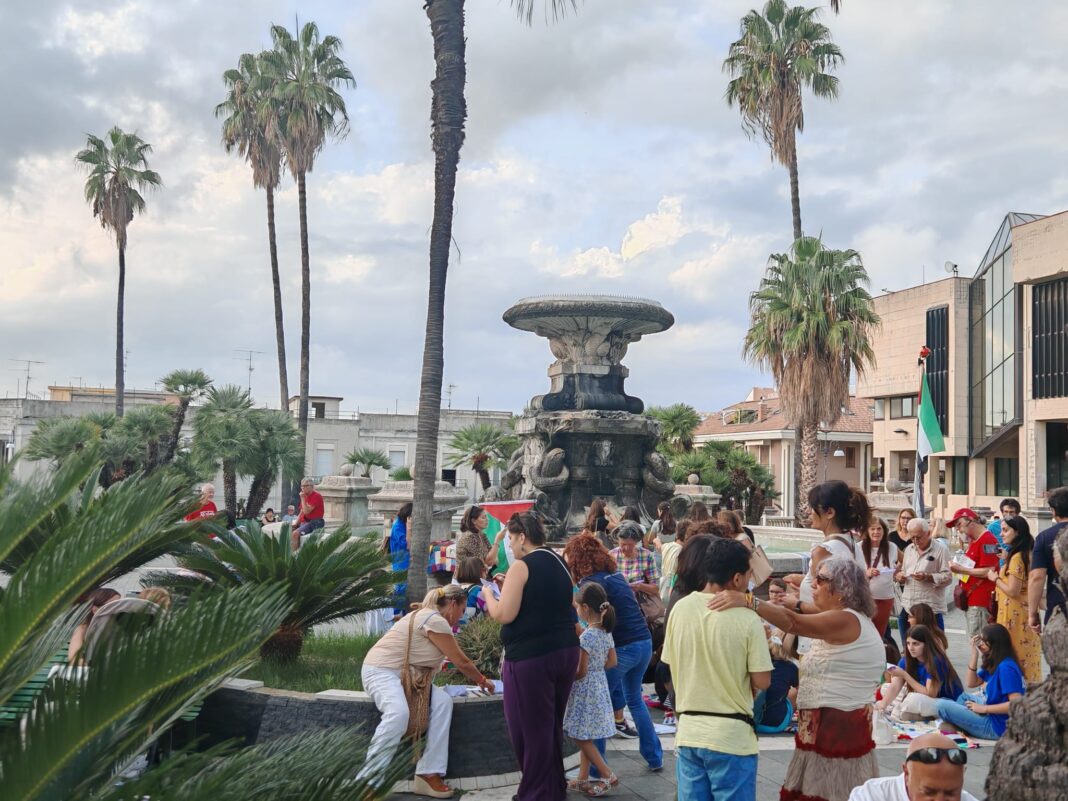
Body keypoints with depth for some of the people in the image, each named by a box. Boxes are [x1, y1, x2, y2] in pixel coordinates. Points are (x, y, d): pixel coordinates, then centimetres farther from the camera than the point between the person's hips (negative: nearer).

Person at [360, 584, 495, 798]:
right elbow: (461, 662, -9)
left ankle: (429, 775, -14)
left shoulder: (430, 616, 15)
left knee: (442, 701, -11)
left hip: (405, 674, 10)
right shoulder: (435, 621, -17)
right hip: (380, 671, -10)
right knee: (399, 713, -36)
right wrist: (483, 681, 6)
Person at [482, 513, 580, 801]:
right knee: (552, 723, 19)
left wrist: (488, 594, 3)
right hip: (566, 651, 8)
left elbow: (503, 615, -16)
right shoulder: (559, 563, 12)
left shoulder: (521, 566, -12)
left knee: (529, 726, 4)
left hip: (531, 656, -8)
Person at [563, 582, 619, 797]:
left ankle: (607, 775, 5)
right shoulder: (606, 632, 2)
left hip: (585, 690, -9)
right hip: (600, 686, 9)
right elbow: (612, 661, 11)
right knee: (585, 736, 17)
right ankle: (583, 778, 24)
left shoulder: (586, 636, -23)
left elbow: (580, 672, -21)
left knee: (580, 736, 2)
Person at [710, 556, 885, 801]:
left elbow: (793, 623, -33)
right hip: (828, 723, 10)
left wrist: (747, 602, -41)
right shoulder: (851, 618, 14)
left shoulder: (845, 621, -19)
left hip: (835, 727, -10)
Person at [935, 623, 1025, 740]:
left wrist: (984, 708, -19)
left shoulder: (1006, 667, -22)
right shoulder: (992, 663, 9)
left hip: (998, 727, -11)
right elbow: (971, 683, 11)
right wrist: (975, 653, 3)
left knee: (943, 705, -15)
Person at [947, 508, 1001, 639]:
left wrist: (962, 569, -15)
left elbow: (988, 572, -19)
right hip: (970, 600, 10)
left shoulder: (987, 540, -13)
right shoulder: (973, 541, 17)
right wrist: (959, 568, 9)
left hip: (980, 603, -10)